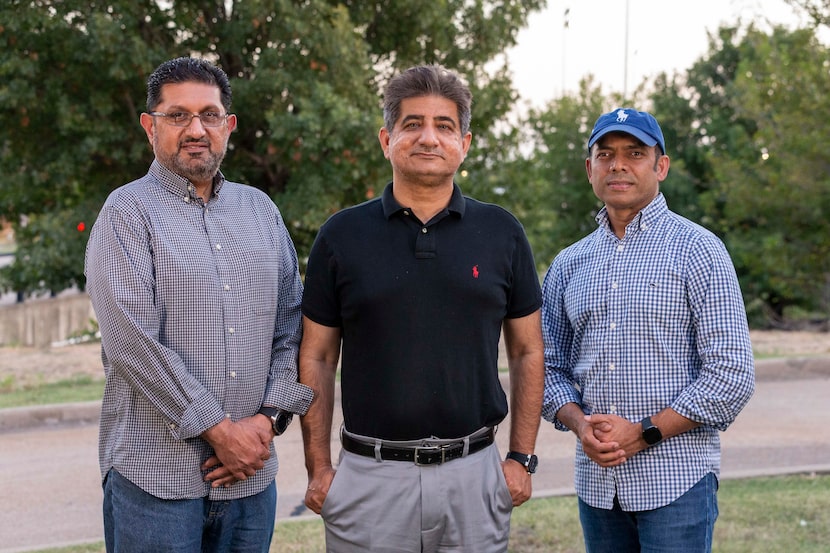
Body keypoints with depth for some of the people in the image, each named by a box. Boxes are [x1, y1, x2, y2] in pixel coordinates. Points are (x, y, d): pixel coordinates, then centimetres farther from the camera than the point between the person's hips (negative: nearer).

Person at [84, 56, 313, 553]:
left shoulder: (261, 210, 13)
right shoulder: (129, 212, -3)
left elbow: (291, 329, 11)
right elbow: (132, 344, -13)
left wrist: (267, 420, -3)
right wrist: (220, 430, -13)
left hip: (251, 472, 5)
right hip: (155, 474, -4)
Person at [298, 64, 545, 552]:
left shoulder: (501, 233, 4)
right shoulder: (342, 236, 2)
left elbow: (528, 352, 9)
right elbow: (318, 358, 5)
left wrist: (523, 458, 3)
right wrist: (319, 468, 0)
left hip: (474, 473, 1)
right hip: (370, 476, -1)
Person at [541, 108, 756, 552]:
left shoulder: (697, 250, -4)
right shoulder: (568, 264, 11)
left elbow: (732, 374, -9)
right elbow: (551, 367, 13)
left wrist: (644, 433, -13)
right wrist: (580, 424, -7)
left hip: (677, 481, -4)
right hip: (596, 481, 4)